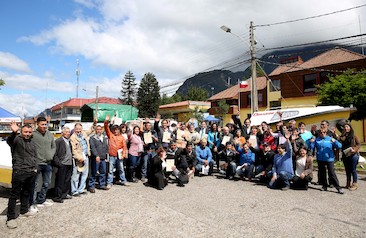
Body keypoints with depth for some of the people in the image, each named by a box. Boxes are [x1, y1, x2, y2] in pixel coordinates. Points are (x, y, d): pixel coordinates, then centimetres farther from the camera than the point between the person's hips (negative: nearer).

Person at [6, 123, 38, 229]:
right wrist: (14, 132, -50)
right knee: (14, 194, -1)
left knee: (27, 193, 19)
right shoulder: (17, 139, -5)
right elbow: (9, 140, -31)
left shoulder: (32, 143, 17)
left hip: (31, 172, 7)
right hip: (19, 172, -7)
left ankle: (24, 210, 35)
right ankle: (11, 217, 6)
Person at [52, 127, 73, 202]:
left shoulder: (69, 141, 15)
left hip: (69, 164, 7)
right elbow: (54, 154, -10)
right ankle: (57, 197, 7)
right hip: (62, 164, -7)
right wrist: (58, 163, -15)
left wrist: (72, 160, 11)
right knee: (60, 181, -1)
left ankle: (65, 194, 24)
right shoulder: (58, 141, -6)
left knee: (67, 180, 13)